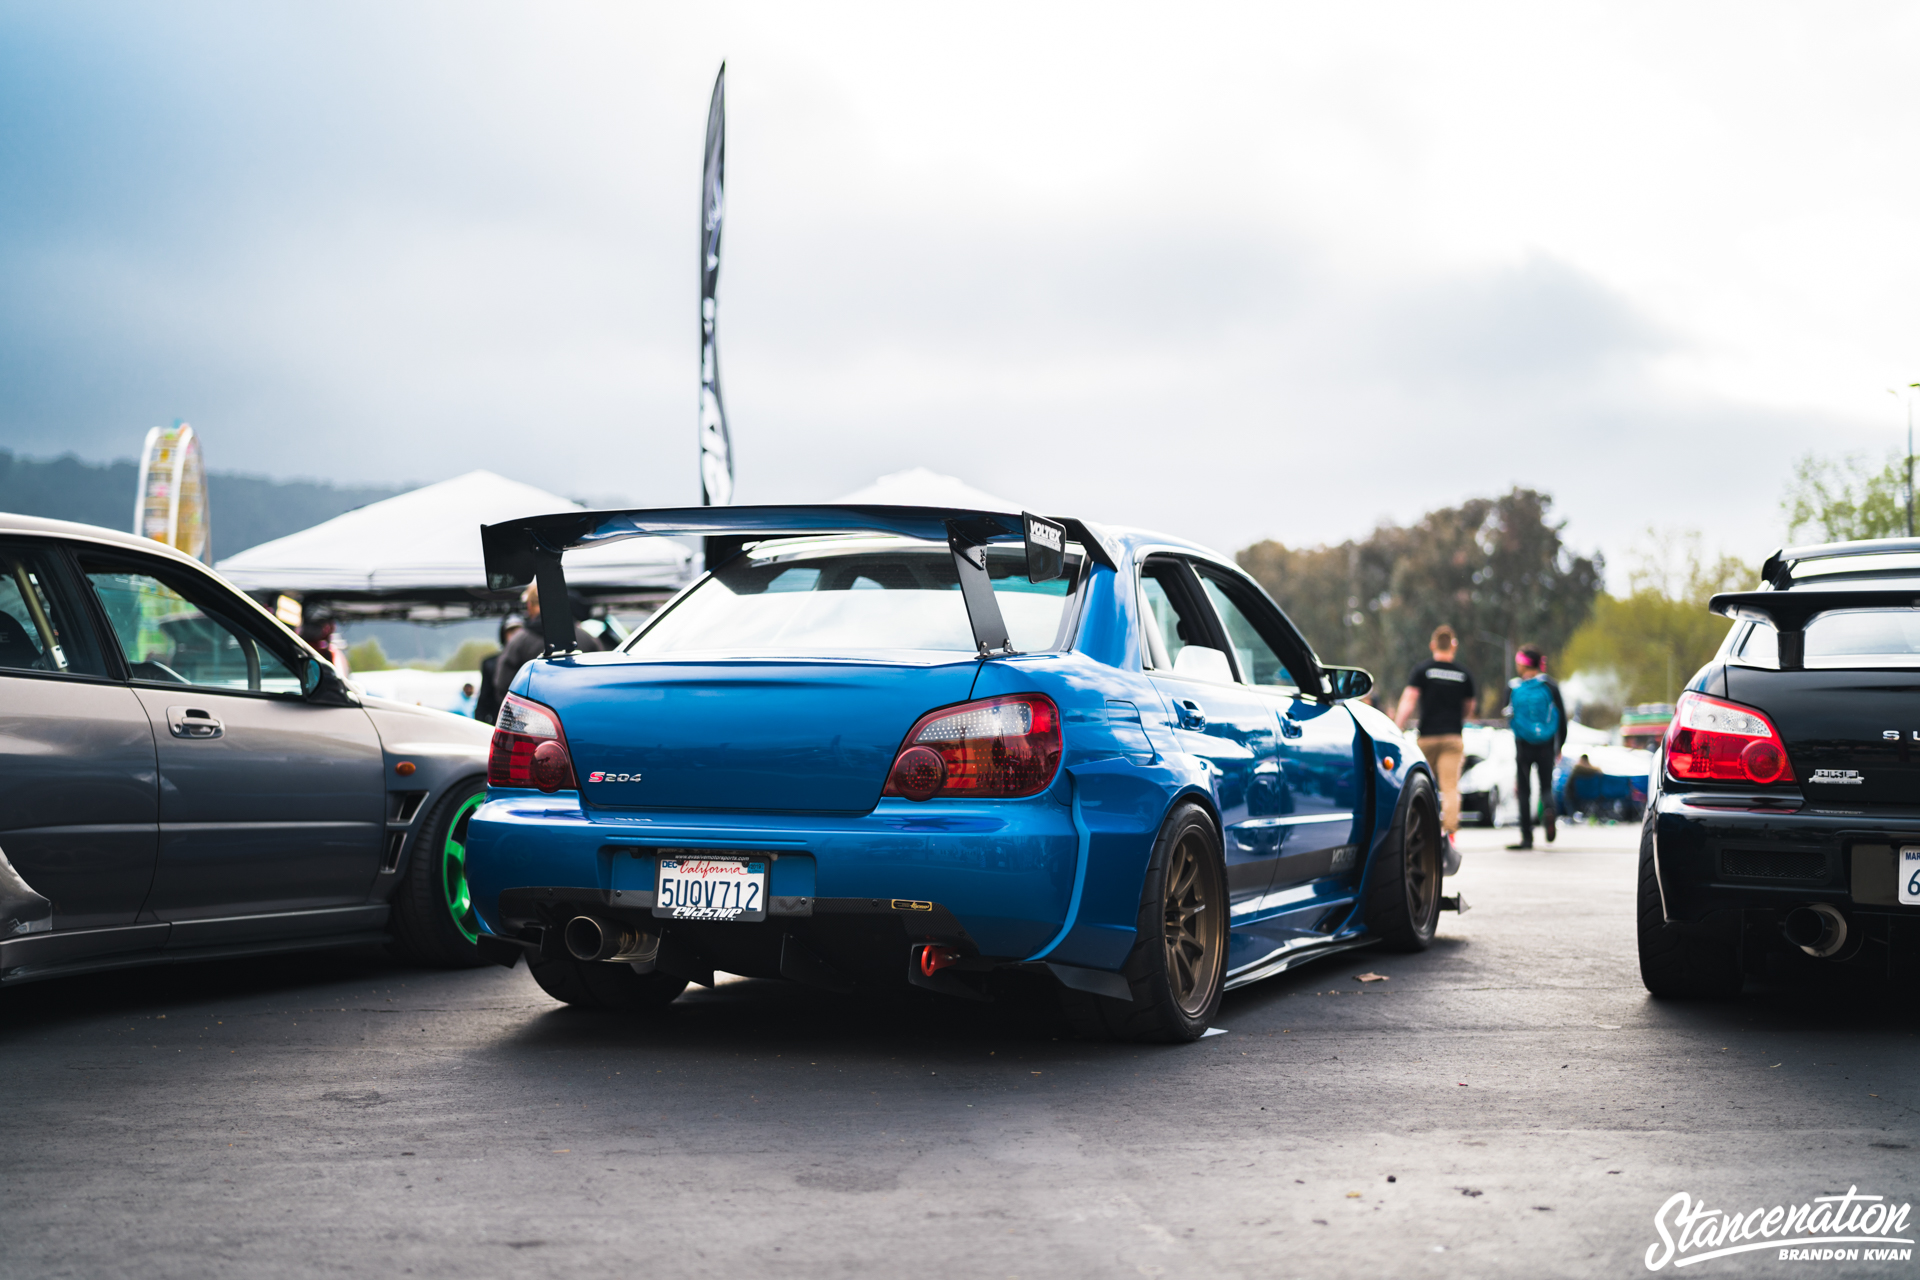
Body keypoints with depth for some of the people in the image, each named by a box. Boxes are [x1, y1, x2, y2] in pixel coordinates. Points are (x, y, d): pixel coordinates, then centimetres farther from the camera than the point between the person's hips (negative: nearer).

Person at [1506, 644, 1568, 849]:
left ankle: (1527, 837, 3)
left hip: (1523, 746, -1)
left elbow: (1509, 718, 3)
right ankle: (1548, 809, -21)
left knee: (1523, 790, 6)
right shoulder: (1549, 685, 0)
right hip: (1546, 747, 1)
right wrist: (1559, 746, 9)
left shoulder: (1513, 688, -3)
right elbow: (1562, 717, 1)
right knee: (1546, 786, 13)